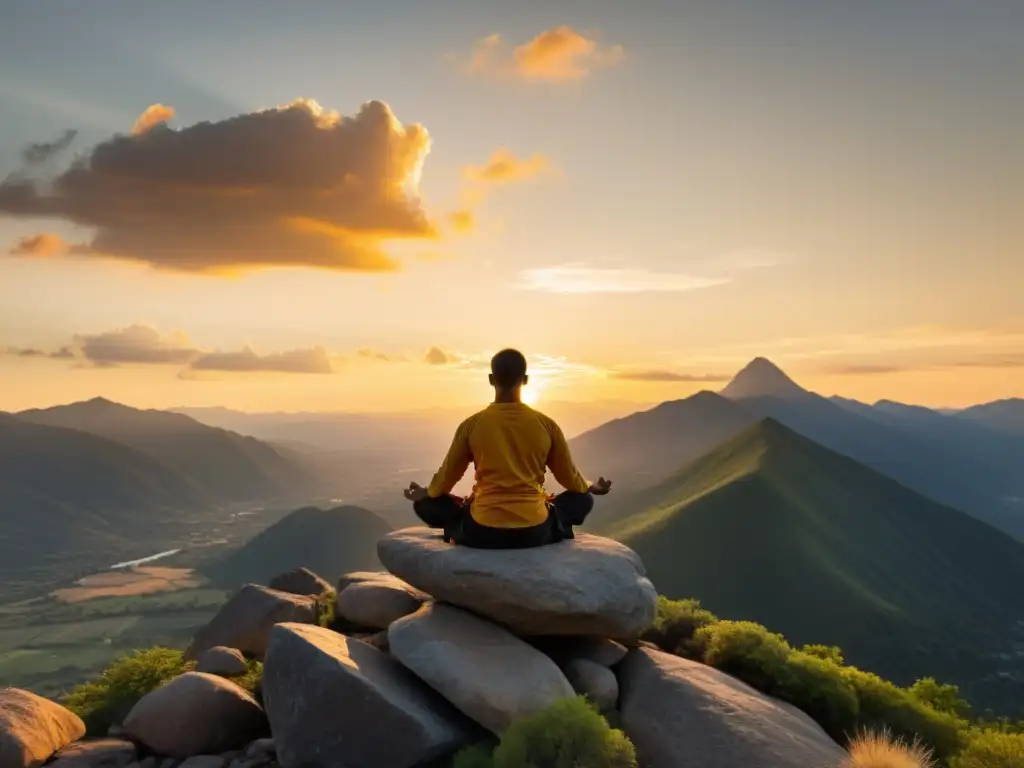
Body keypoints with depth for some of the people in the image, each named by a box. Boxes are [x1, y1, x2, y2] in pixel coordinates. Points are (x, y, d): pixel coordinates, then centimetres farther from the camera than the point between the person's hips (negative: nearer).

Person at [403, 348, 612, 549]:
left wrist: (426, 493, 32)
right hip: (534, 531, 1)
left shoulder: (471, 425, -5)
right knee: (583, 500, 27)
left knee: (425, 504, 21)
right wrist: (591, 488, 34)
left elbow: (448, 474, 9)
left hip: (482, 532, -1)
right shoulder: (546, 425, -3)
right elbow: (569, 476, 10)